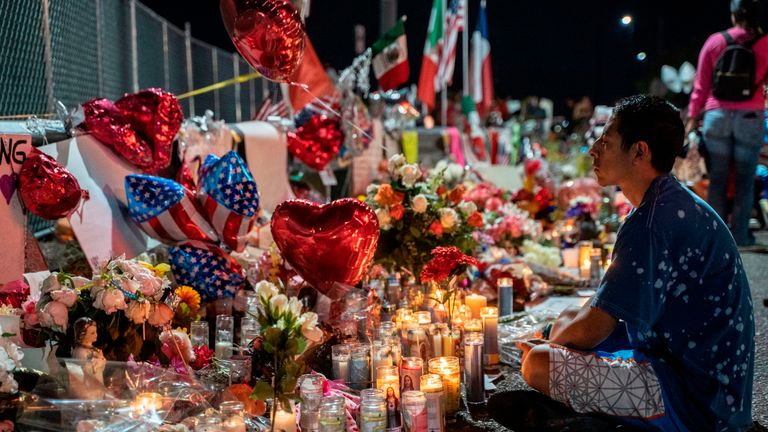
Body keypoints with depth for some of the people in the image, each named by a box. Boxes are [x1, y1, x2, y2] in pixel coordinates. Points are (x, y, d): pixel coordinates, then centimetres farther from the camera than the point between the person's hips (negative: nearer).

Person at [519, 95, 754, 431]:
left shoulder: (653, 220, -23)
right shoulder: (681, 205, 11)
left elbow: (593, 328, -21)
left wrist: (549, 346, 0)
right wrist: (558, 337, 12)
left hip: (697, 401, -11)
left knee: (538, 365, -20)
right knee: (568, 320, 20)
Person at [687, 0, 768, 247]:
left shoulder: (715, 42, 4)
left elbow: (701, 85, 6)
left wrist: (693, 117, 11)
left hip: (717, 115, 1)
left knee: (718, 179, 7)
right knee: (745, 180, 7)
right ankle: (740, 235, 9)